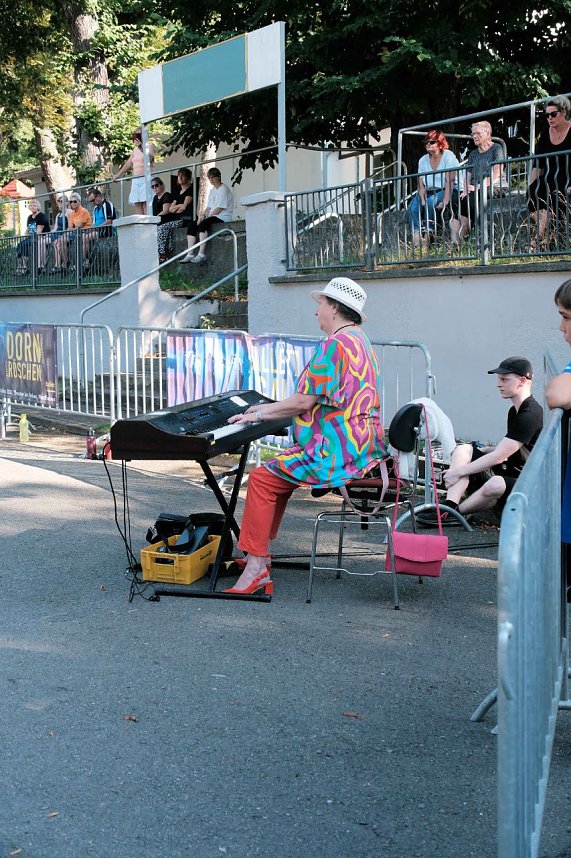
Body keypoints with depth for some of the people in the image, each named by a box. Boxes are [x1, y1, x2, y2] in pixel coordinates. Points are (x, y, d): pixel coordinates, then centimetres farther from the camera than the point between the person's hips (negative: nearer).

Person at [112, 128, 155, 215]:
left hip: (146, 178, -6)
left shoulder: (149, 145, 4)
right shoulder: (134, 149, 21)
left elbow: (149, 158, -14)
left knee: (146, 203, -16)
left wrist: (142, 146, -16)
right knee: (137, 204, -4)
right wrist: (118, 175, 23)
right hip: (135, 180, 6)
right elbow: (128, 163, 24)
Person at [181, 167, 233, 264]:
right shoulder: (212, 190, 23)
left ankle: (201, 254, -39)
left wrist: (206, 217, -14)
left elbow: (220, 208, -13)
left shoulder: (224, 189, -5)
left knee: (203, 223, -34)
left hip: (222, 217, -9)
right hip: (212, 216, 9)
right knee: (192, 225, -11)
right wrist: (203, 215, -2)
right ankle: (190, 254, -21)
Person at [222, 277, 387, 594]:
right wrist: (270, 408, 24)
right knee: (278, 471, 21)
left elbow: (305, 402, -18)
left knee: (261, 478, -8)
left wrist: (261, 414, -3)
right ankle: (261, 553, 22)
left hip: (336, 453, -11)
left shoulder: (334, 344, -16)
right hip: (361, 448, 11)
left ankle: (256, 566, -6)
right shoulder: (362, 342, 17)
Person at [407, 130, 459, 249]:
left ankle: (428, 233, -22)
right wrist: (423, 200, -16)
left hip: (445, 191, -5)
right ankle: (417, 235, -33)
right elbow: (421, 184, 4)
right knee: (412, 207, -23)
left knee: (431, 201, -35)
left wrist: (445, 201, -28)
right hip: (430, 192, 5)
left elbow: (450, 181, -16)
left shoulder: (448, 156, -7)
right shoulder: (423, 160, 10)